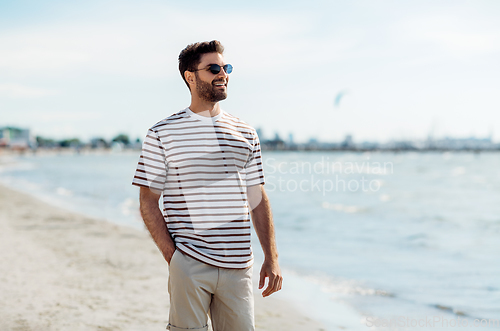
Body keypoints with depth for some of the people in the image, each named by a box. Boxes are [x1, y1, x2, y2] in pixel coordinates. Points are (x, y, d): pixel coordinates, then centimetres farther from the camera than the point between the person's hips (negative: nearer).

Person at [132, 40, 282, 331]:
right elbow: (148, 201, 1)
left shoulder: (246, 134, 11)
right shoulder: (162, 134, 1)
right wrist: (171, 256, -8)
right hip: (188, 266, -3)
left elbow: (257, 200, 12)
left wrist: (272, 257, 6)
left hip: (238, 267, 3)